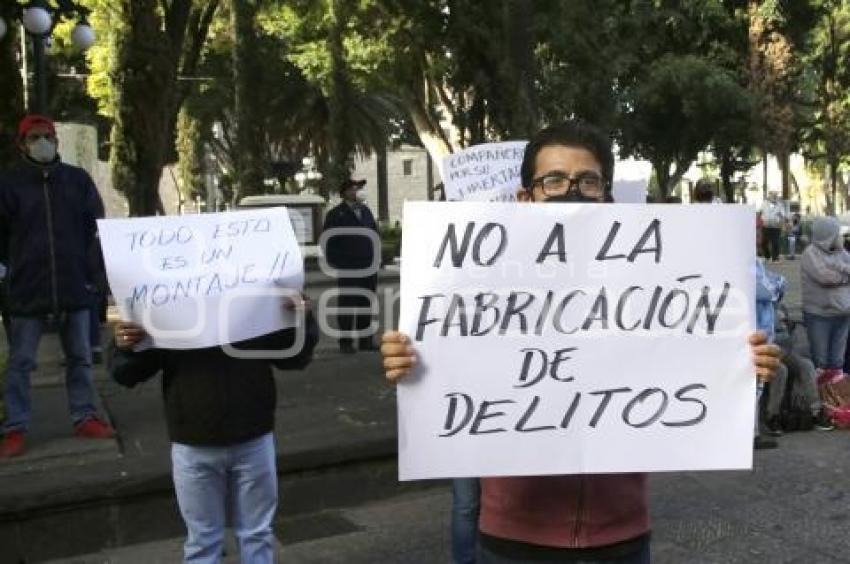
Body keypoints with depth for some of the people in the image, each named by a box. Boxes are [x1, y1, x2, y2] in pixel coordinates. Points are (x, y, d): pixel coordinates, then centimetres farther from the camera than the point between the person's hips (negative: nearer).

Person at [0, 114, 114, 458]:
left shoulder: (78, 179, 4)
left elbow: (97, 223, 14)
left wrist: (78, 258, 11)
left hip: (73, 284, 3)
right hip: (27, 288, -3)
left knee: (79, 357, 12)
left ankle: (84, 417, 23)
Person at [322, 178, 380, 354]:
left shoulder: (366, 211, 15)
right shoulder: (335, 215, -2)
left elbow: (375, 233, 20)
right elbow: (328, 241, -5)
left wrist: (376, 257, 9)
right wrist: (337, 263, -11)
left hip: (369, 268, 5)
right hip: (348, 270, -5)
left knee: (366, 305, 9)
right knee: (347, 306, -1)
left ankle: (366, 340, 16)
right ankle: (345, 342, 5)